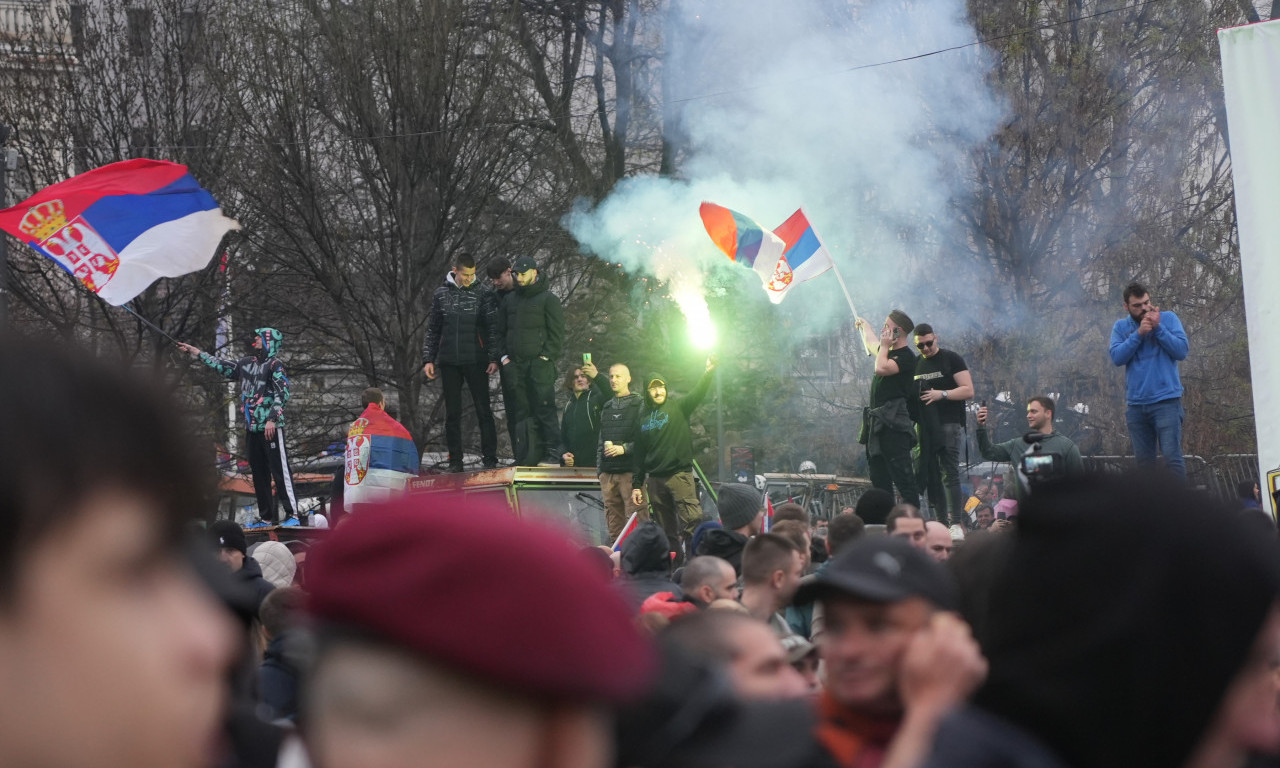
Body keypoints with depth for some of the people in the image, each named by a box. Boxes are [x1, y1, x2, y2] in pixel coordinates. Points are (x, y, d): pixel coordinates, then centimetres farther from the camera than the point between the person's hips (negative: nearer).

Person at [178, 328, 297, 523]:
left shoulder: (275, 365, -6)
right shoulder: (246, 363, 15)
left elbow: (282, 394, -15)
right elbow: (222, 366, 27)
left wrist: (272, 419, -22)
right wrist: (196, 352, 30)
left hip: (271, 428, -8)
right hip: (251, 428, 8)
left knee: (280, 470, -11)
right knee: (258, 473, 8)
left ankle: (292, 513, -12)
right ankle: (266, 516, 12)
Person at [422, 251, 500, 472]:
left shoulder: (483, 294, 2)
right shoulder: (441, 294, 9)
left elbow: (492, 328, 1)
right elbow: (433, 330, 15)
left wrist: (493, 358, -8)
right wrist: (428, 359, 8)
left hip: (475, 361, -2)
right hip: (448, 362, 2)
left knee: (483, 410, -3)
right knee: (452, 413, 4)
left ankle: (489, 458, 2)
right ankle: (455, 460, 9)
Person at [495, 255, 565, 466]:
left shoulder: (548, 299, 2)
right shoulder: (509, 299, 18)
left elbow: (557, 332, -2)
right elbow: (501, 331, 23)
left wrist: (546, 356, -10)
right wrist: (503, 356, 10)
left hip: (539, 364, -5)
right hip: (515, 365, 6)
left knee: (544, 409, -9)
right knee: (521, 412, 4)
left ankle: (552, 454, -9)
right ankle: (525, 458, 6)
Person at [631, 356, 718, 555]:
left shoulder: (678, 407, 5)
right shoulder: (643, 419, 16)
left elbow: (698, 395, -13)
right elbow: (640, 454, 18)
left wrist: (708, 372, -29)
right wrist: (636, 484, 14)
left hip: (680, 474, -5)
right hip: (655, 479, 5)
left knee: (692, 523, -17)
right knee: (667, 529, 6)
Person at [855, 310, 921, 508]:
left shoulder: (906, 356, -9)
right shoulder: (888, 352, 18)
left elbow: (882, 368, -25)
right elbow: (871, 345, 41)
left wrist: (884, 346, -10)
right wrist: (865, 326, 58)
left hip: (894, 425, -10)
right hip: (877, 423, 10)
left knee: (902, 476, -14)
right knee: (879, 478, 8)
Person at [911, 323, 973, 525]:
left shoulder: (951, 359, 0)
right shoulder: (915, 364, 16)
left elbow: (968, 390, -6)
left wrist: (942, 394, -18)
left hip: (949, 424, -6)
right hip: (924, 427, 6)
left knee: (950, 474, -11)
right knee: (931, 476, 5)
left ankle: (955, 523, -13)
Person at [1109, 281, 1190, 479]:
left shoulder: (1168, 318, 5)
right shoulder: (1121, 327, 11)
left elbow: (1181, 351, -6)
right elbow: (1117, 357, -5)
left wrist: (1158, 327, -12)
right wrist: (1139, 333, -13)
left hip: (1166, 400, -3)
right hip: (1135, 404, 3)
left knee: (1172, 456, -13)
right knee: (1143, 460, 7)